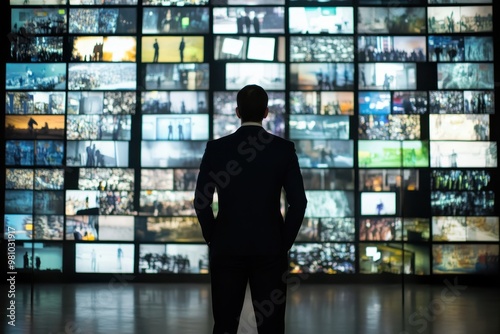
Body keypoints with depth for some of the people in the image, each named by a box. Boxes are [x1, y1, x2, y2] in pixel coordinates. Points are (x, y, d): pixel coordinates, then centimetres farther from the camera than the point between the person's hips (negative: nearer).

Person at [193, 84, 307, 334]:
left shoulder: (216, 148, -3)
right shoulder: (284, 149, -2)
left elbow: (201, 201, -5)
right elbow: (298, 202, -6)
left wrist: (213, 240, 8)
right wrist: (285, 242, 5)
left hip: (227, 248, 0)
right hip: (270, 248, 0)